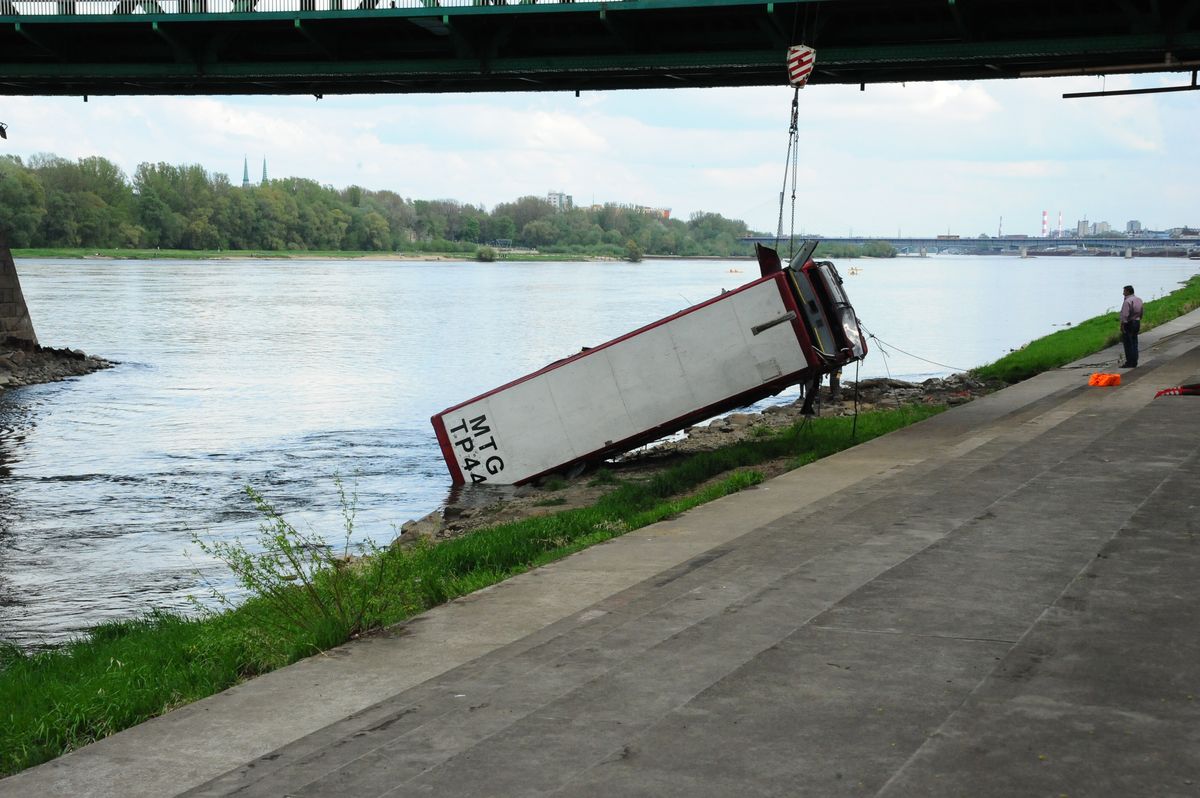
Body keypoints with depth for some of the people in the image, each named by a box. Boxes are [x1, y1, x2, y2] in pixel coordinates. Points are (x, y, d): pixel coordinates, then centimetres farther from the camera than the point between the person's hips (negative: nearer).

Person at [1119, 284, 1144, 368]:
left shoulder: (1127, 301, -17)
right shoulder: (1139, 300, 10)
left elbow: (1125, 315, -21)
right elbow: (1141, 313, 14)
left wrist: (1122, 326, -19)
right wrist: (1138, 321, 20)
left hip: (1129, 323, -9)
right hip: (1137, 322, 9)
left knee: (1128, 343, -4)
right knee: (1134, 343, 12)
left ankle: (1130, 363, -4)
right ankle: (1134, 362, 15)